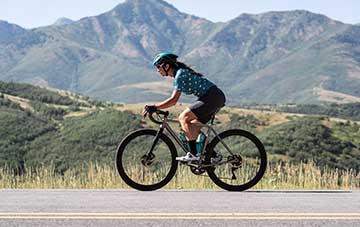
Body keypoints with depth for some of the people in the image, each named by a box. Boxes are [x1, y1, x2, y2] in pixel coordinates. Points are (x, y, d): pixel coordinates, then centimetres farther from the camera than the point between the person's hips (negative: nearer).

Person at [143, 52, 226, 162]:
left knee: (184, 117, -15)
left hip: (213, 96, -10)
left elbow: (174, 100, -21)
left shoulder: (180, 74, -14)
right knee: (193, 128, 11)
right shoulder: (179, 73, 16)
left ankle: (193, 154, -16)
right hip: (216, 97, 10)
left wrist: (154, 107, -21)